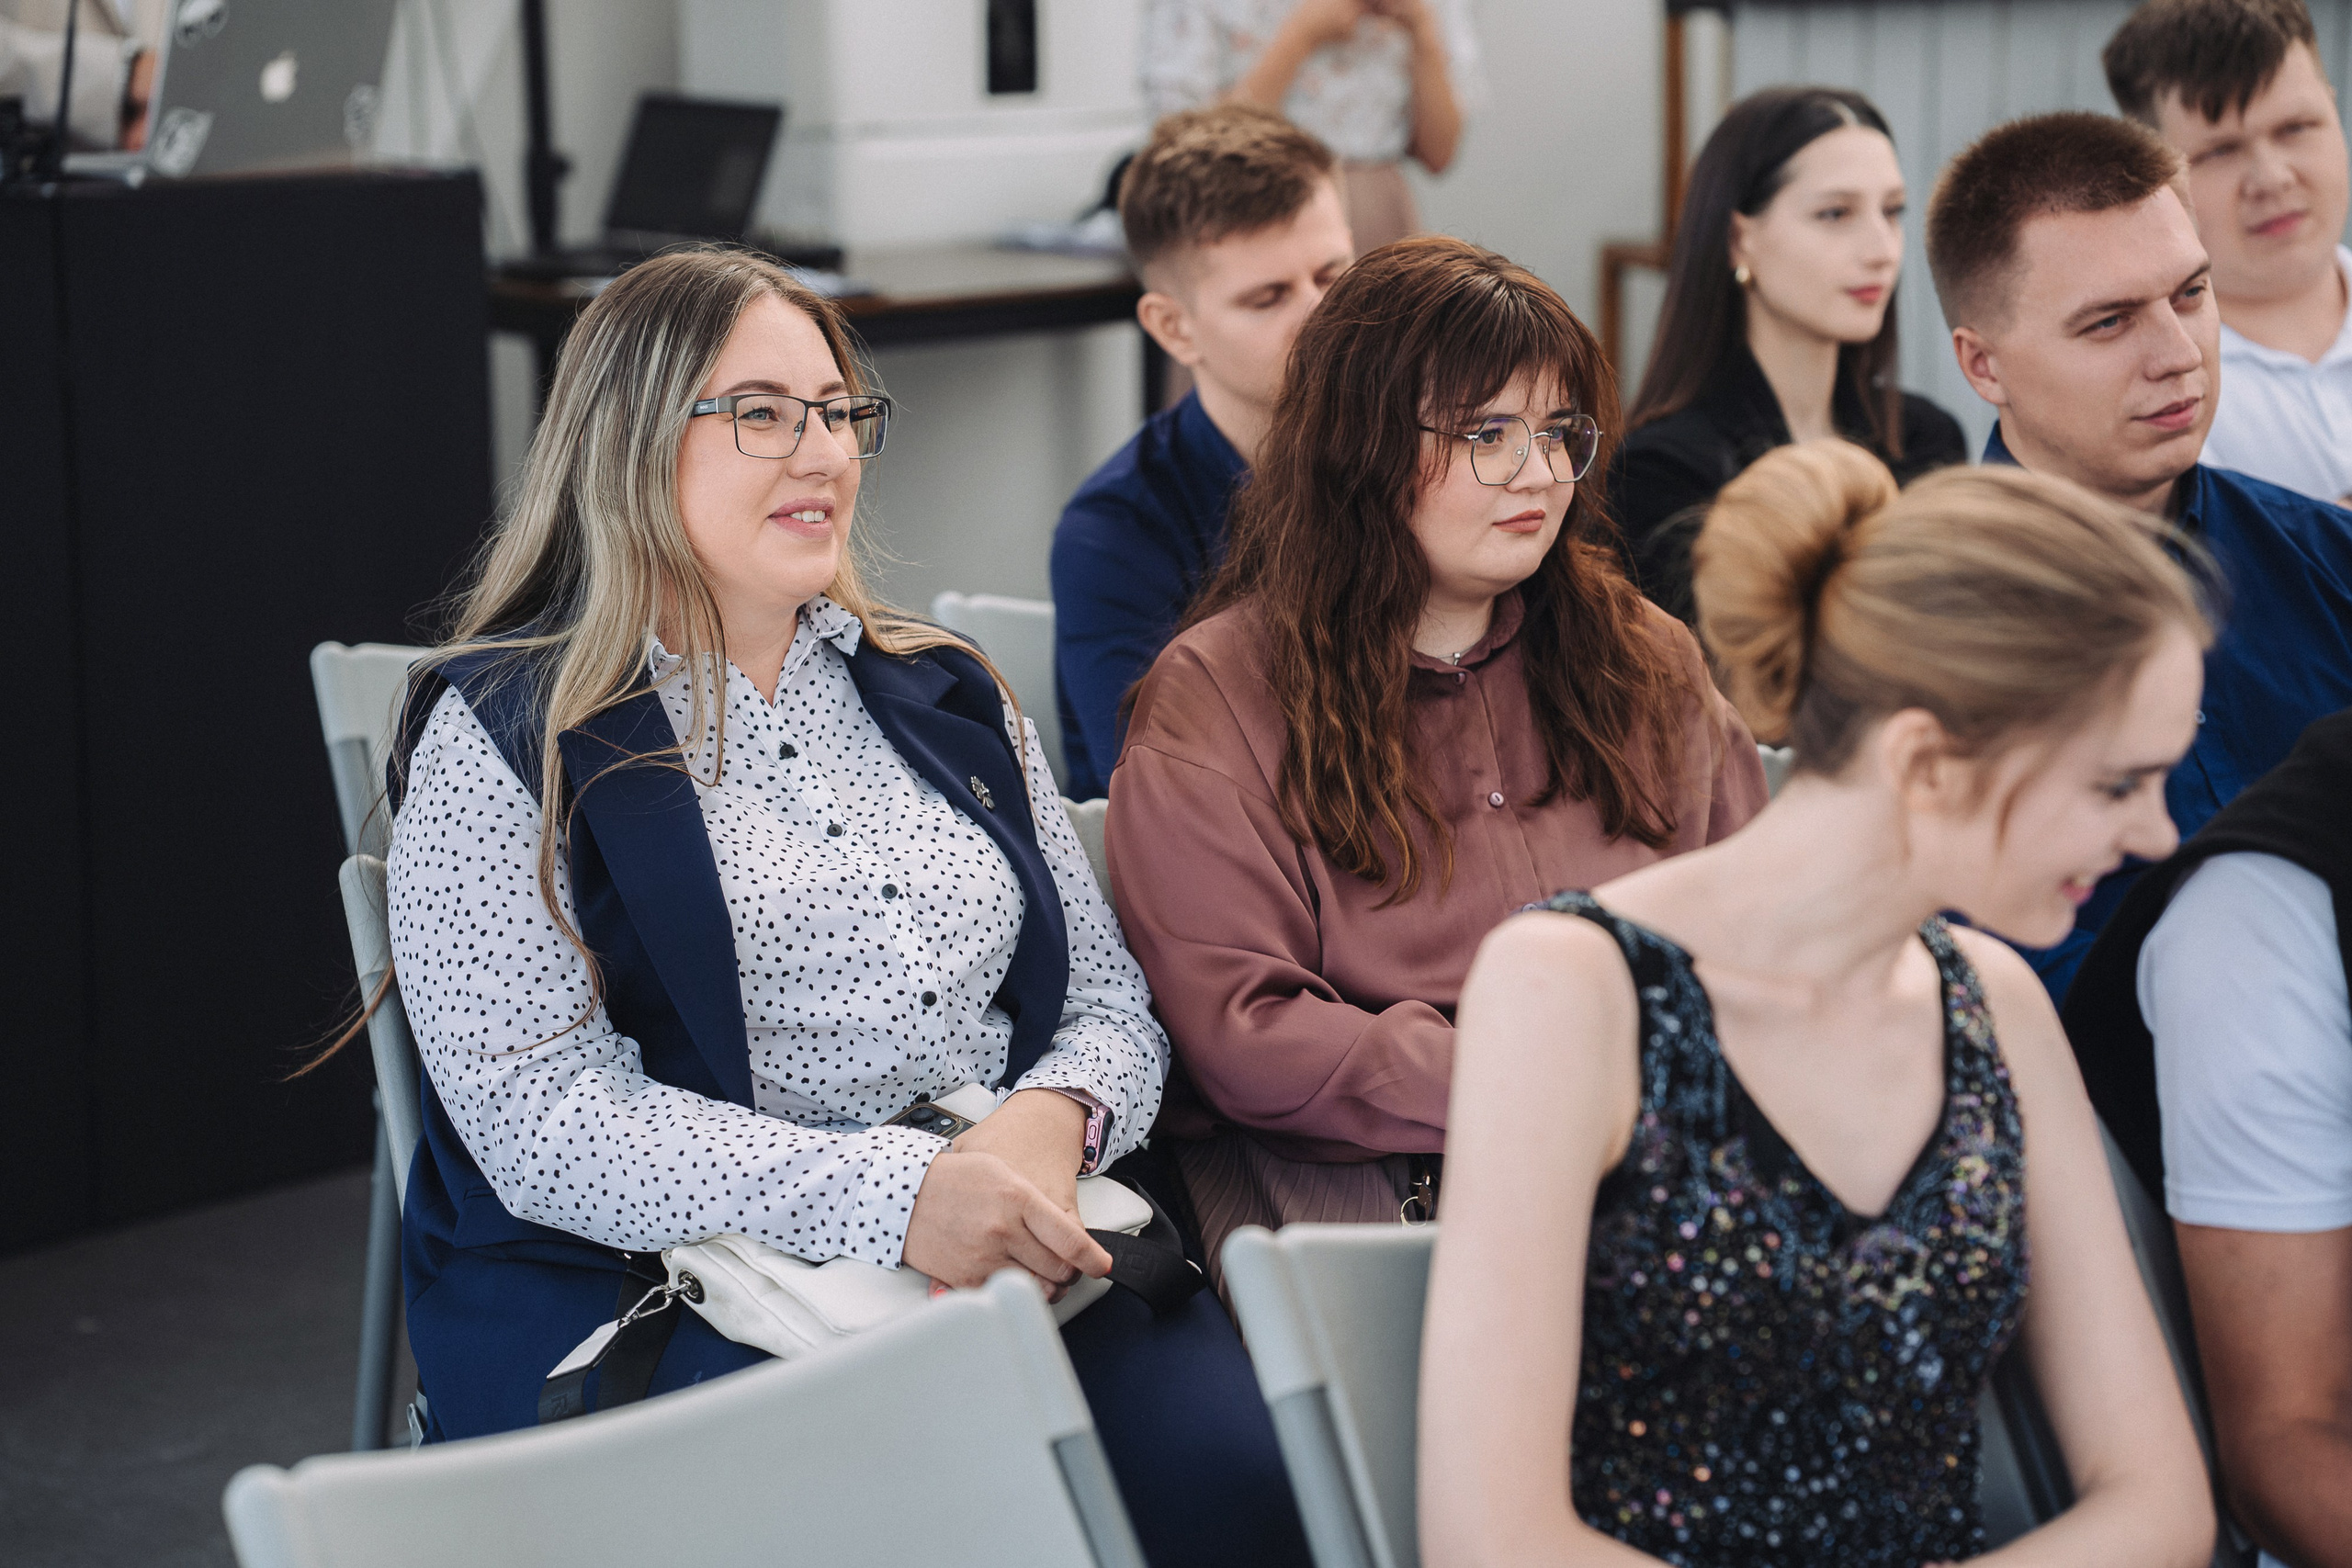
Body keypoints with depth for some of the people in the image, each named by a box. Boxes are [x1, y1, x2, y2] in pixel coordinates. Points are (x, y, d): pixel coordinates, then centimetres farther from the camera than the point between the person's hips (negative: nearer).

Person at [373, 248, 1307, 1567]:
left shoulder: (946, 700, 21)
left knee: (1234, 1461, -26)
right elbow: (542, 1121, -9)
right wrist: (890, 1196, -21)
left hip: (1013, 1256, 5)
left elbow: (1113, 1004, 19)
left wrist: (1051, 1122, -7)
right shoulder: (503, 737, 3)